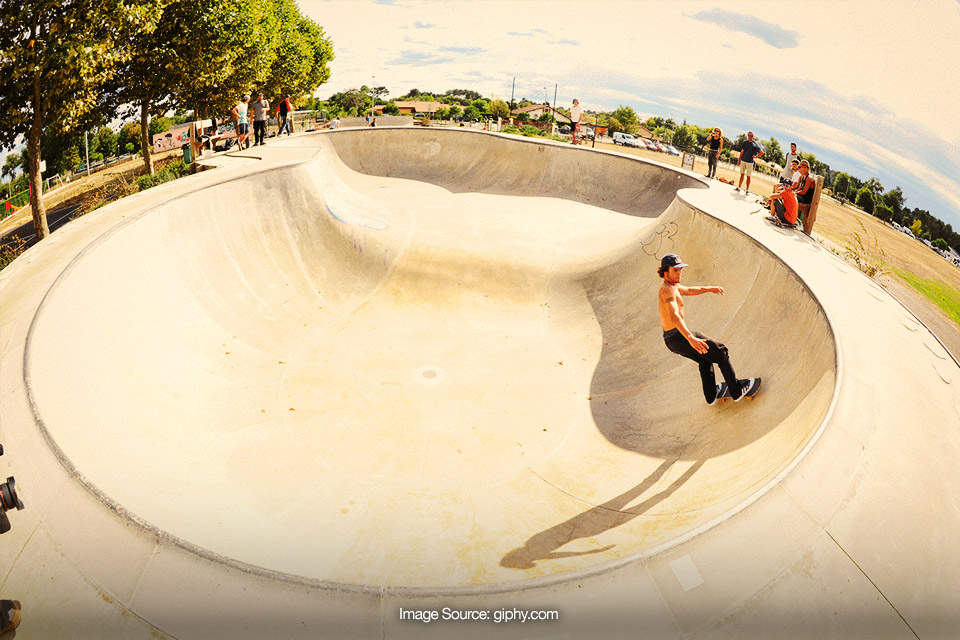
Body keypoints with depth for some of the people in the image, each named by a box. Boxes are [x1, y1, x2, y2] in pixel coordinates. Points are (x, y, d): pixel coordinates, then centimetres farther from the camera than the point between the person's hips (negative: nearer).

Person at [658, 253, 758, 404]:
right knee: (721, 353, 6)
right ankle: (737, 391, 16)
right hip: (680, 337, -10)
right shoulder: (667, 290, -21)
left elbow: (689, 290, 31)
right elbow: (674, 316, -35)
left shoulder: (671, 285, 12)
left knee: (704, 358, 31)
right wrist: (691, 339, -45)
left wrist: (709, 289, 17)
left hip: (671, 339, 10)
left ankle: (711, 395, 43)